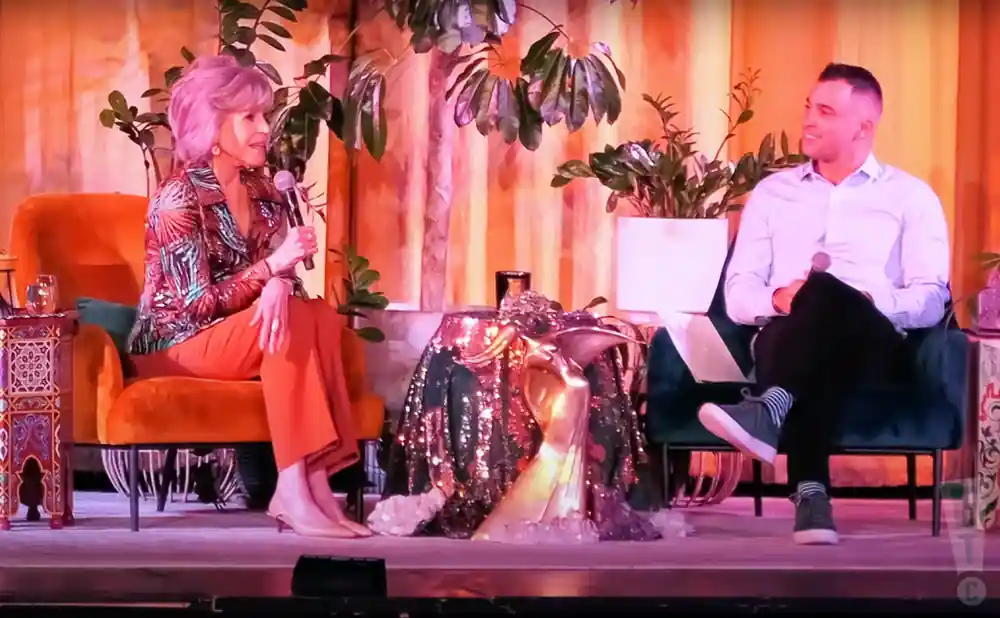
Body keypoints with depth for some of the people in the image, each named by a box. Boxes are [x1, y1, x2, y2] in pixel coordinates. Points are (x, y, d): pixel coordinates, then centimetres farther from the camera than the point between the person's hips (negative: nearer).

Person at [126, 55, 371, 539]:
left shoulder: (261, 191, 6)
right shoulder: (178, 198, -17)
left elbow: (281, 270, -1)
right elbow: (197, 305, -21)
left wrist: (280, 285, -26)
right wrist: (272, 268, -29)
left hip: (236, 335, 7)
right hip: (173, 345, -7)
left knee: (322, 317, -21)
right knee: (289, 322, -29)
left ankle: (311, 487, -27)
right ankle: (298, 492, -32)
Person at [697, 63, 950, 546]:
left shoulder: (910, 196, 17)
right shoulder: (772, 192, 25)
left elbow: (932, 299, 5)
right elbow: (737, 294, 15)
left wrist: (867, 299, -15)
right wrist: (780, 299, -9)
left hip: (872, 346, -1)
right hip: (788, 341, 2)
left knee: (825, 291, -38)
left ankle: (770, 410, -58)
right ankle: (811, 492, -55)